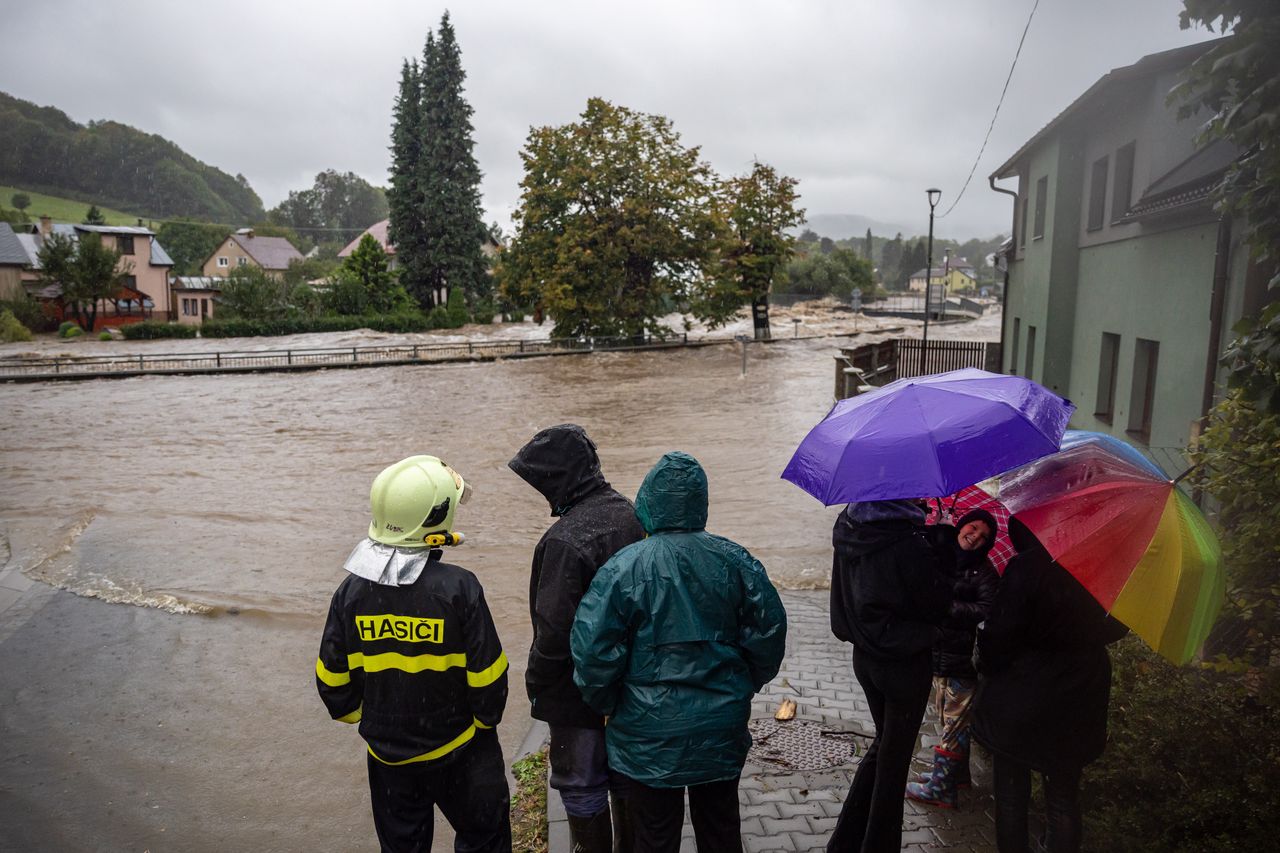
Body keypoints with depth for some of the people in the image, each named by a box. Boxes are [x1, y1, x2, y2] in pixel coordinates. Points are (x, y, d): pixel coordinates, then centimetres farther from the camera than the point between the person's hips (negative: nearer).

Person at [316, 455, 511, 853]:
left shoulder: (352, 589, -10)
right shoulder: (458, 587, -22)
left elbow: (332, 678, -1)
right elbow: (487, 675, -16)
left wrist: (355, 715, 18)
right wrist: (486, 718, 4)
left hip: (388, 754, 4)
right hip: (459, 752, -3)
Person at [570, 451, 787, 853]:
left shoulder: (622, 568, -17)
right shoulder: (735, 560, -7)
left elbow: (593, 651, -17)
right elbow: (770, 630, -2)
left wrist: (606, 705, 1)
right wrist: (744, 686, 13)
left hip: (649, 735, -3)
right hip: (722, 729, 3)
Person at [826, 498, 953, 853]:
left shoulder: (846, 526, -6)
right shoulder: (907, 543, -27)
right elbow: (937, 607, -16)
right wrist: (939, 553, -6)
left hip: (864, 657, 7)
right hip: (906, 664, -7)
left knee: (883, 743, 25)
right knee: (894, 759, 11)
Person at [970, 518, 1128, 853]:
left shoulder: (1024, 568, -22)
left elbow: (998, 637, -20)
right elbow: (1115, 628, 8)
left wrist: (986, 667, -1)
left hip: (1018, 706, -4)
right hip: (1075, 709, 5)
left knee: (1011, 796, 13)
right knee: (1064, 799, 19)